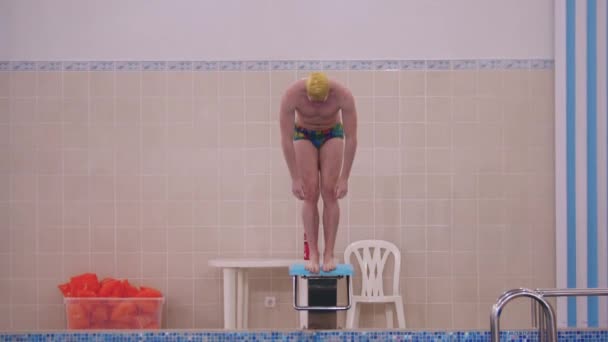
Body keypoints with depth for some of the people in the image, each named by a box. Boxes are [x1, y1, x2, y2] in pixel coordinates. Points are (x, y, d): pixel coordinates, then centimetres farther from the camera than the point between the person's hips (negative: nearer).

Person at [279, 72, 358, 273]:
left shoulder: (343, 96, -33)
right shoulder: (291, 95, -34)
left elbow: (351, 139, -26)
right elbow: (286, 139, -28)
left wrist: (344, 178, -26)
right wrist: (295, 178, -26)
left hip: (332, 135, 0)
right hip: (304, 135, 0)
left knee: (329, 193, -12)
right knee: (310, 194, -12)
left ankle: (329, 254, -10)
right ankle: (313, 255, -10)